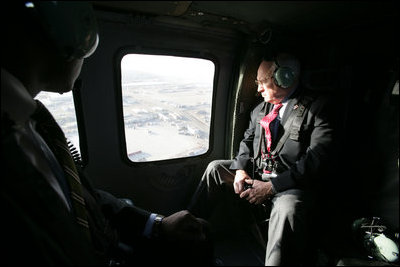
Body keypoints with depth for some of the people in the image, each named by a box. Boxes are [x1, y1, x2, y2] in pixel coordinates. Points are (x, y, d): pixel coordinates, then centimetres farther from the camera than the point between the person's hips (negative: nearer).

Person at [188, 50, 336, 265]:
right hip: (256, 174, 7)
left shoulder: (318, 107, -10)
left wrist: (271, 186, -22)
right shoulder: (262, 107, 11)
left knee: (287, 208, -38)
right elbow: (247, 139, 14)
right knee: (215, 168, 2)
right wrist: (240, 169, -6)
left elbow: (317, 159, -18)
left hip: (291, 185, -6)